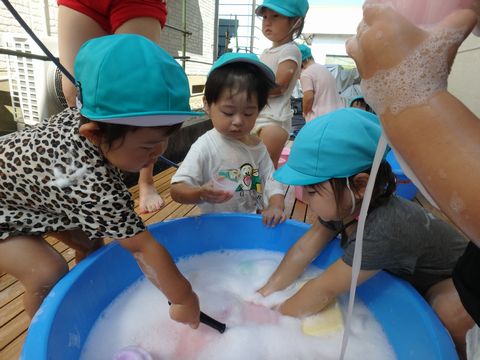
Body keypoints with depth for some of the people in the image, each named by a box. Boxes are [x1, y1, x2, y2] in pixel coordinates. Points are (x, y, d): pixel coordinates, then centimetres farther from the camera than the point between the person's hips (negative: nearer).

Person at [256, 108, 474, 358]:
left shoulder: (383, 230, -43)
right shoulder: (345, 203, -20)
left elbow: (325, 290, -35)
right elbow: (305, 248, -16)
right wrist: (265, 293, -20)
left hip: (452, 279, -7)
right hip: (401, 272, 8)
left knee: (450, 313, -34)